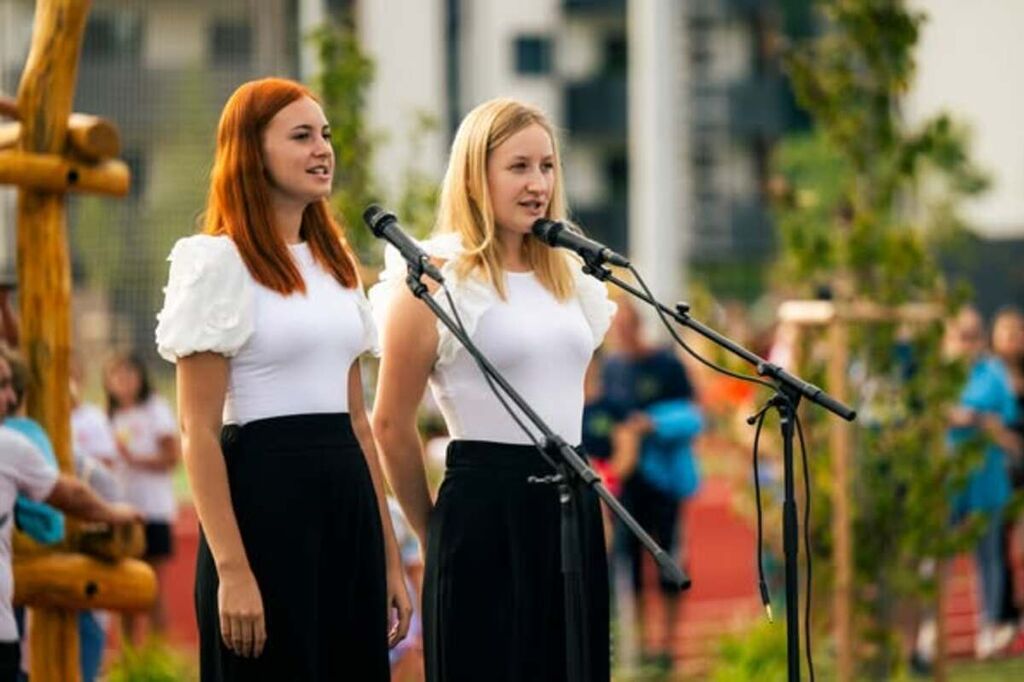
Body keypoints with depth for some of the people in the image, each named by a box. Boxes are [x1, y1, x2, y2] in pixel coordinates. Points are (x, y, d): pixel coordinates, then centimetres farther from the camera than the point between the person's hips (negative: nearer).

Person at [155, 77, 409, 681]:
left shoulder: (337, 264, 16)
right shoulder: (217, 262, -5)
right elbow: (198, 431, -10)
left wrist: (390, 558, 13)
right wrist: (231, 569, -18)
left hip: (347, 499, 7)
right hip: (264, 494, -7)